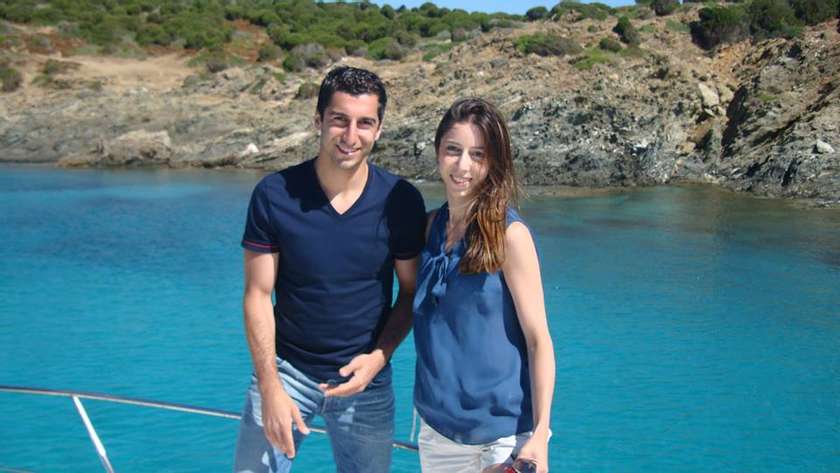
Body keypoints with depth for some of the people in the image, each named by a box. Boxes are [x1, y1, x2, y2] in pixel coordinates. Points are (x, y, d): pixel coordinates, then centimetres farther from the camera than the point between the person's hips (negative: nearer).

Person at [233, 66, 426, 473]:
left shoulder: (401, 201, -9)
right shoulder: (274, 194, -11)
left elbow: (411, 292, 1)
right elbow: (258, 295, -8)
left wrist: (379, 356, -14)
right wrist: (271, 388, -14)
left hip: (366, 379, 1)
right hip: (285, 368, -1)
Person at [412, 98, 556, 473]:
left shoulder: (509, 234, -12)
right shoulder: (429, 227, 3)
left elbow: (538, 340, -11)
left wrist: (540, 433, -17)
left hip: (504, 431, -5)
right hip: (436, 426, 5)